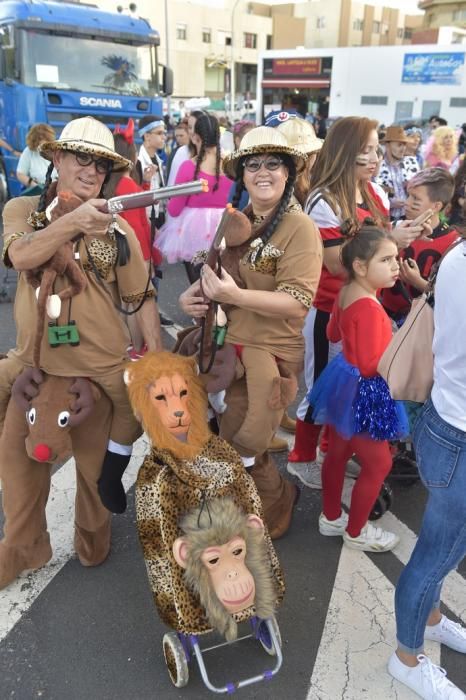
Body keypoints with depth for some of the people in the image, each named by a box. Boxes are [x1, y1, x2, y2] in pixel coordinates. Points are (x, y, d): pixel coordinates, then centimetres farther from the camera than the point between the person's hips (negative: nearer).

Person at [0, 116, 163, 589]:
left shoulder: (116, 227, -2)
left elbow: (141, 297, 0)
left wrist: (158, 359, -5)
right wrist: (72, 221, -33)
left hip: (100, 366, -1)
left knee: (95, 462, 13)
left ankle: (92, 544, 41)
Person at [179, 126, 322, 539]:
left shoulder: (300, 228, -13)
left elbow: (297, 302, -20)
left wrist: (236, 296, -29)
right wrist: (196, 294, -5)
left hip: (271, 353, -6)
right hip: (230, 344, 7)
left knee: (243, 447, 2)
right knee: (224, 440, 13)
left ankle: (275, 510, 34)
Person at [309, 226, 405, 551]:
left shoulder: (347, 292, 0)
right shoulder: (370, 308, -29)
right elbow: (371, 365, -29)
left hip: (343, 382, 10)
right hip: (361, 392, -10)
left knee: (337, 453, 21)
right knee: (379, 464, 9)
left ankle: (331, 518, 40)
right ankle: (356, 531, 27)